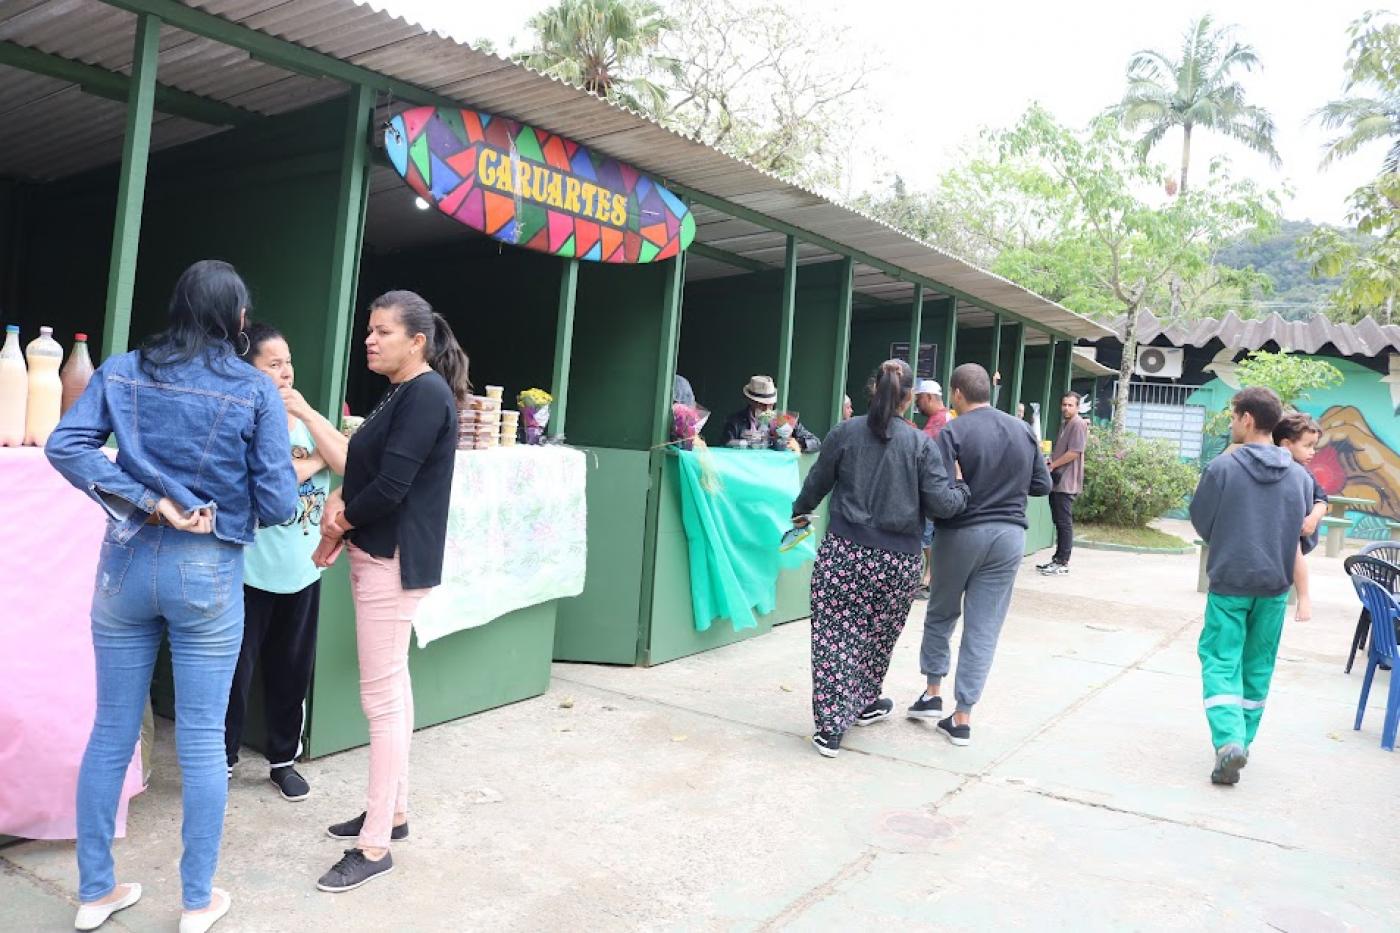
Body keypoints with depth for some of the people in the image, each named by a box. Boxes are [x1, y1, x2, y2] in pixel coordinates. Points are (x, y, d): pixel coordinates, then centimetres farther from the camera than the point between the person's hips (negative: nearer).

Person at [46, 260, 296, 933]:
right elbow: (276, 504, -10)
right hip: (209, 573, -3)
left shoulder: (122, 371, 2)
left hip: (128, 564, 3)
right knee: (202, 740, 8)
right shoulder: (255, 391, -7)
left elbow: (65, 445, -10)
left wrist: (150, 502, -11)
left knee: (111, 731, 15)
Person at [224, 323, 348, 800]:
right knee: (236, 669, 6)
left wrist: (307, 414, -11)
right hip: (250, 571, -5)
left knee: (292, 670, 13)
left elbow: (347, 463, -5)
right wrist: (315, 460, -8)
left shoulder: (306, 420, 8)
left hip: (302, 569, 5)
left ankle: (283, 759, 28)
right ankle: (222, 760, 24)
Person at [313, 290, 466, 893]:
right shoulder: (400, 394, 15)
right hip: (377, 554, 10)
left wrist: (341, 525, -6)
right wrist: (340, 501, -4)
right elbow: (366, 465, 17)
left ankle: (375, 847, 4)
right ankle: (393, 811, 29)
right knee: (392, 687, 16)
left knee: (382, 697, -5)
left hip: (394, 560, -10)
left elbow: (392, 485, -21)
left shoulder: (427, 393, -15)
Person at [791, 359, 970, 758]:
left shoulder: (845, 432, 0)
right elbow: (941, 503, -7)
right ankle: (866, 704, 39)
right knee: (878, 636, 20)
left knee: (836, 637, 3)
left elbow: (818, 482, 11)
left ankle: (831, 727, 1)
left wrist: (800, 511, 30)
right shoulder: (921, 444, -3)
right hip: (898, 561, 1)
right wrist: (963, 490, 14)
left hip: (844, 552, -1)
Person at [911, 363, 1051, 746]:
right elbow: (1043, 484, 9)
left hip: (961, 533, -3)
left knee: (940, 614, 19)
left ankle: (933, 693, 25)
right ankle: (962, 718, 9)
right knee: (984, 628, 6)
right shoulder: (1023, 431, 3)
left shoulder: (953, 432, -12)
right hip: (1009, 536, 3)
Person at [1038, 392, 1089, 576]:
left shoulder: (1078, 424, -10)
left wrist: (1052, 465, -11)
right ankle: (1058, 558, 19)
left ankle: (1063, 563, -2)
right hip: (1057, 481, 9)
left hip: (1066, 483, -9)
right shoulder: (1064, 423, 19)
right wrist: (1051, 461, 6)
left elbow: (1074, 452, -18)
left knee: (1064, 523, -5)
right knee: (1059, 522, 13)